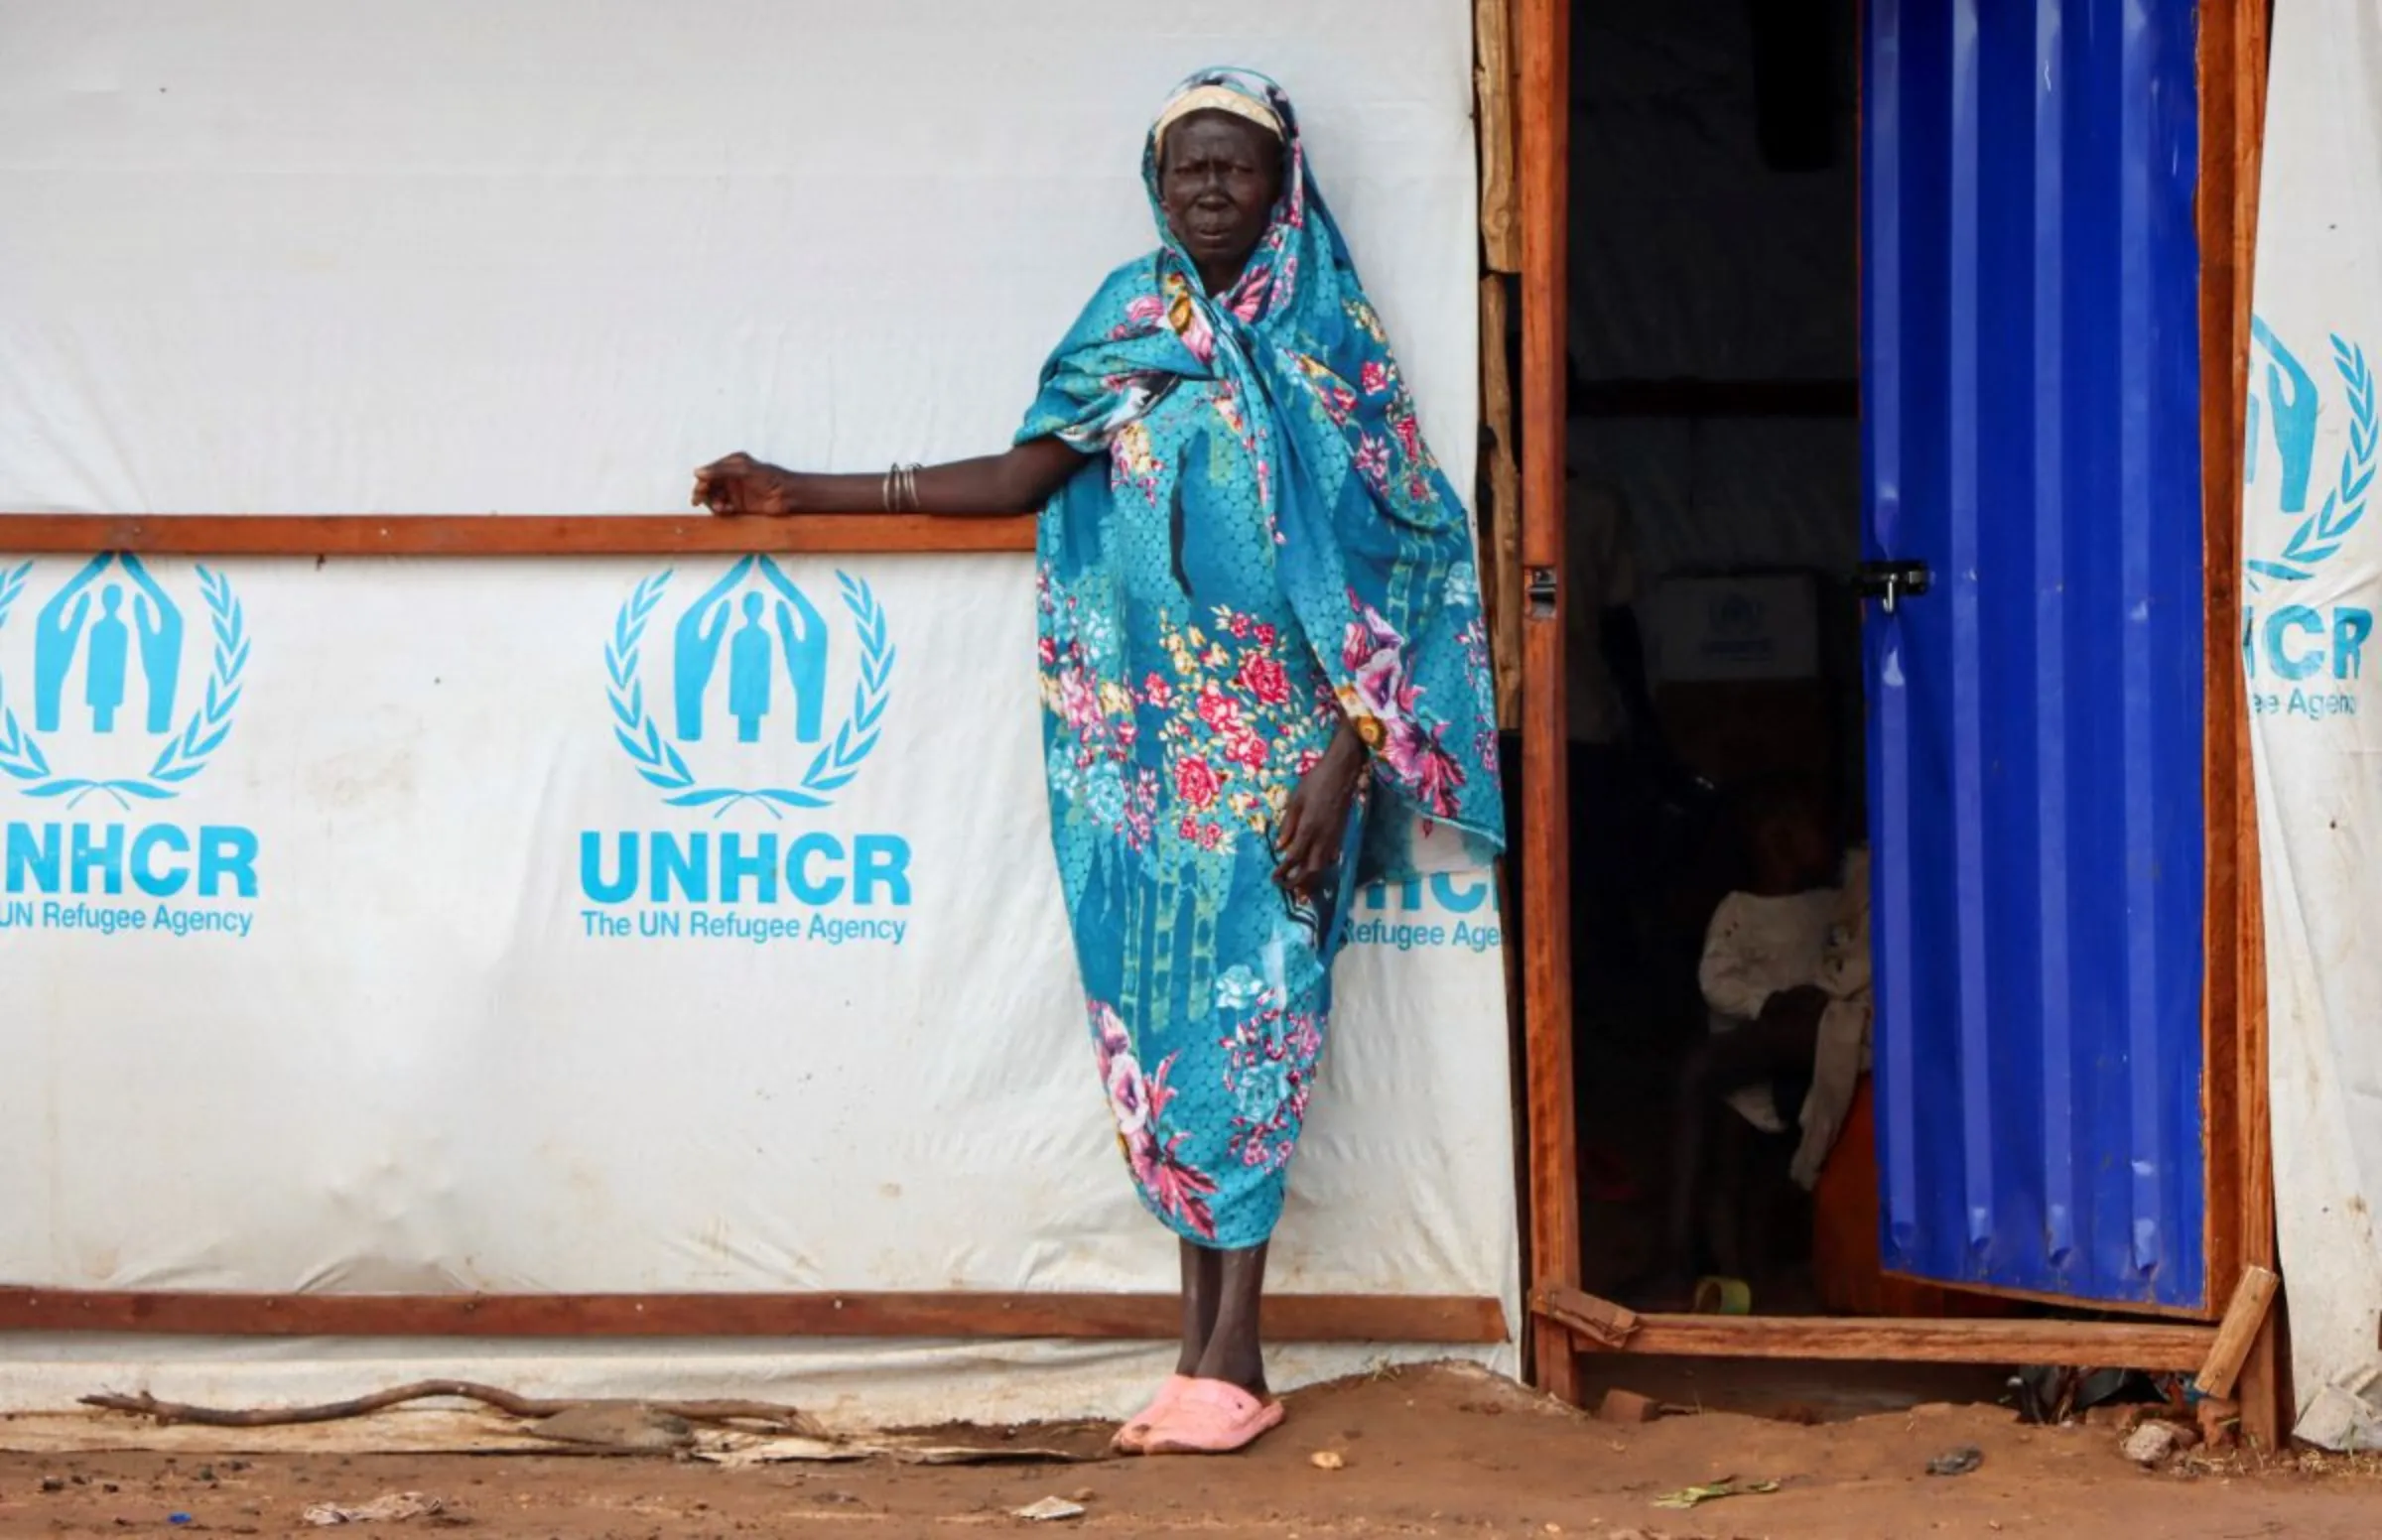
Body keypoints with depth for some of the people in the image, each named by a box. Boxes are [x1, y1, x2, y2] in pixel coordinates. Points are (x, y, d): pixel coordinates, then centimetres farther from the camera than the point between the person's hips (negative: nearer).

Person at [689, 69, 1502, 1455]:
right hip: (1155, 731, 4)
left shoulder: (1329, 339, -1)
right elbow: (1023, 477, 11)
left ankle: (1231, 1354, -8)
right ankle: (1204, 1337, 4)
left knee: (1249, 1011, -7)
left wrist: (1345, 755, -13)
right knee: (1167, 1012, 1)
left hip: (1279, 732, -4)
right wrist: (803, 494, 8)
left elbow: (1383, 559, -5)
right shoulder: (1132, 325, 10)